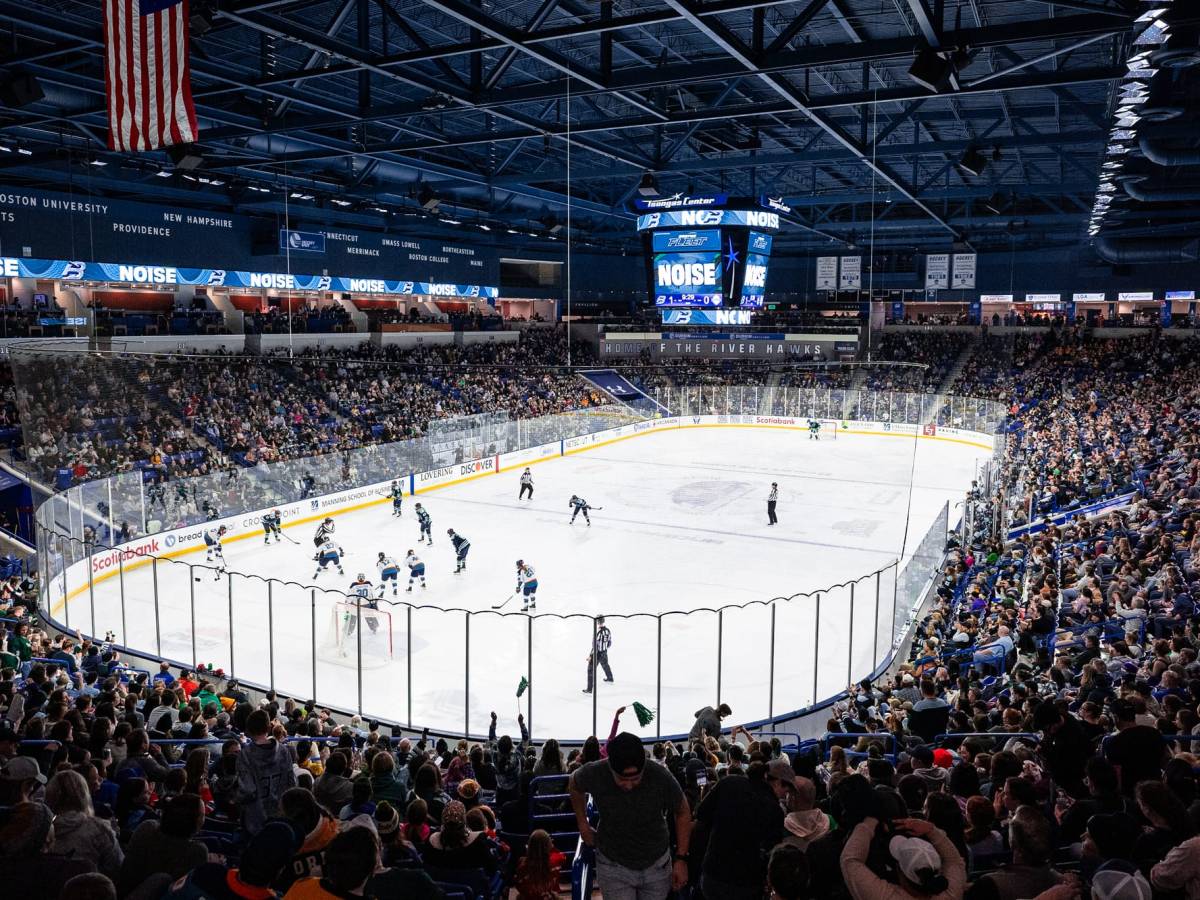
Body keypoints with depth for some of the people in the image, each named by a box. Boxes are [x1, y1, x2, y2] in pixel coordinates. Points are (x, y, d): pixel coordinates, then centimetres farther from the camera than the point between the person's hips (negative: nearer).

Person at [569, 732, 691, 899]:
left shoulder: (661, 777, -27)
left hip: (656, 864, 1)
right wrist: (583, 824, 3)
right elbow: (574, 785, 1)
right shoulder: (594, 774, -25)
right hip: (613, 865, 0)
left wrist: (681, 858, -7)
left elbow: (683, 813, -7)